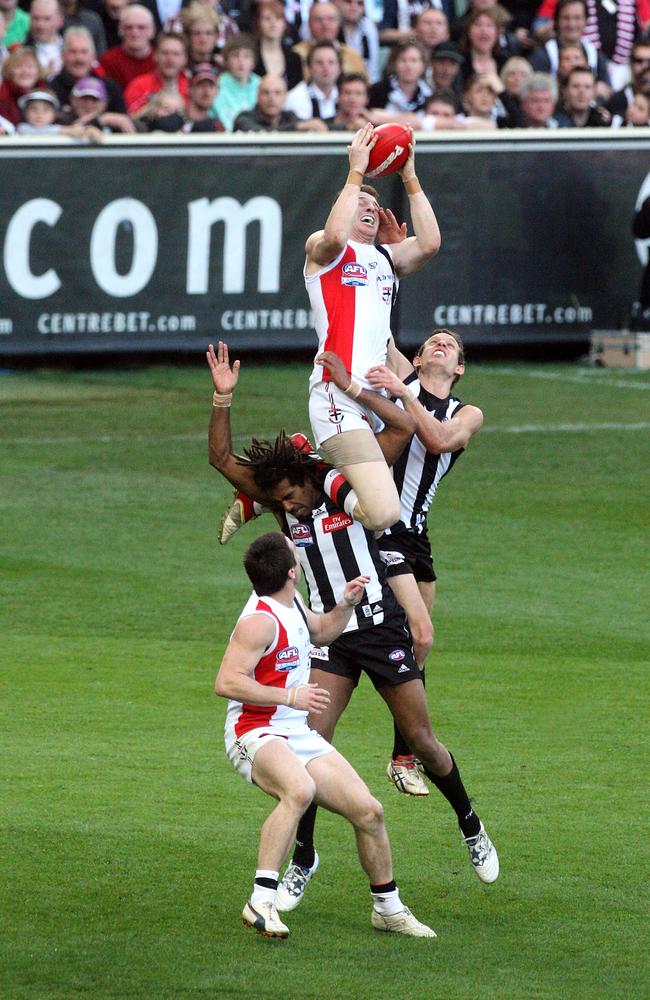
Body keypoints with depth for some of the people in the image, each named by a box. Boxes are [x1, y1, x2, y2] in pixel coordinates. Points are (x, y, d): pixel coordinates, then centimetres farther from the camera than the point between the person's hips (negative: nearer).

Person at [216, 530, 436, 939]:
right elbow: (227, 682, -26)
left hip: (299, 735, 9)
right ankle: (261, 902, -40)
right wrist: (291, 697, -28)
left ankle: (388, 908, 23)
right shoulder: (260, 620, -19)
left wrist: (347, 605, 13)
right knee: (300, 789, -40)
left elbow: (320, 631, 32)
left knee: (369, 811, 3)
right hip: (255, 734, -9)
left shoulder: (291, 602, 10)